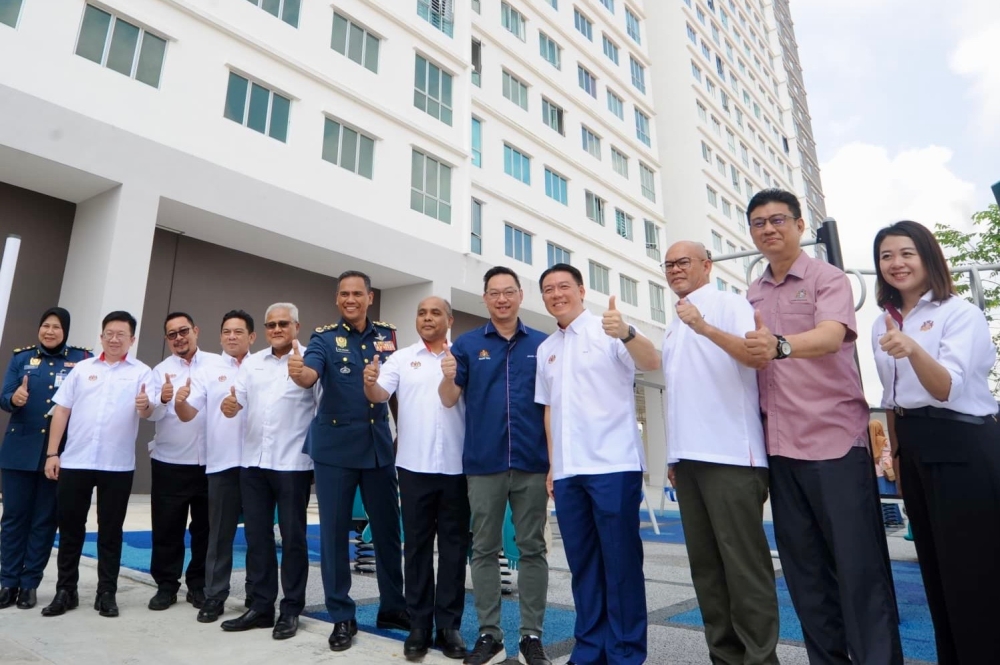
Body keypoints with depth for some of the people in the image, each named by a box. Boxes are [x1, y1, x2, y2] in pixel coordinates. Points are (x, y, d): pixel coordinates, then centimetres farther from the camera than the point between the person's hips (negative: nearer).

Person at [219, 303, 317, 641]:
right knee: (257, 535, 12)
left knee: (292, 536, 4)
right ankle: (261, 606, 26)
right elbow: (240, 397, 3)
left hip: (292, 462, -5)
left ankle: (291, 609, 17)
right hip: (253, 460, 6)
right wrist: (230, 404, -17)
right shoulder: (251, 362, 13)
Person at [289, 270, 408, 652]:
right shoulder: (324, 338, -2)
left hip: (380, 446, 3)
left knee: (388, 530, 11)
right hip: (335, 449, -2)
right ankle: (342, 617, 21)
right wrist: (298, 372, -45)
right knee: (334, 532, 6)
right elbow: (311, 373, -21)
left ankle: (392, 607, 28)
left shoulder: (387, 335, 7)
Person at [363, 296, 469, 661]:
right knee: (417, 544, 9)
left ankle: (449, 626, 21)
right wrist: (370, 382, -26)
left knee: (454, 545, 8)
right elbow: (380, 394, -6)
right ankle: (419, 626, 21)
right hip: (415, 465, 0)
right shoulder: (401, 358, 6)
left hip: (456, 465, 0)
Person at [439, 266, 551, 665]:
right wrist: (447, 377, -21)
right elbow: (449, 400, 2)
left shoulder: (543, 344, 6)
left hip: (532, 463, 0)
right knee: (485, 550, 9)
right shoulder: (468, 344, 5)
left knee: (532, 549, 8)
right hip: (483, 463, 0)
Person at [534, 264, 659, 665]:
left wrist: (626, 333, -38)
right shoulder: (545, 349, 14)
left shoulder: (607, 330, -3)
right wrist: (551, 465, 14)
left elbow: (652, 363, -19)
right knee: (582, 563, 13)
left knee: (621, 562, 2)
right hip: (567, 471, 6)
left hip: (613, 465, -6)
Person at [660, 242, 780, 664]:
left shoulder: (729, 304, 0)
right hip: (688, 456, 8)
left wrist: (705, 327, -30)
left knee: (743, 560, -3)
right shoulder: (674, 327, 21)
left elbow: (756, 355, -17)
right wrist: (675, 455, 17)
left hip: (730, 453, -7)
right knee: (704, 562, 11)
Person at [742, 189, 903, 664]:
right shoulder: (752, 296, 12)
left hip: (835, 439, -5)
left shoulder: (827, 278, -4)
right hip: (780, 447, 6)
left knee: (859, 563, 2)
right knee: (804, 568, 12)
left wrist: (779, 345, -43)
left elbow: (831, 336, -24)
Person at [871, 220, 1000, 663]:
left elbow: (947, 388, -24)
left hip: (963, 448, -7)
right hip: (914, 450, 7)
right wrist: (896, 452, 15)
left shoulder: (959, 312, -10)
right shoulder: (883, 324, 10)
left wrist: (913, 350, -42)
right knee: (936, 569, 16)